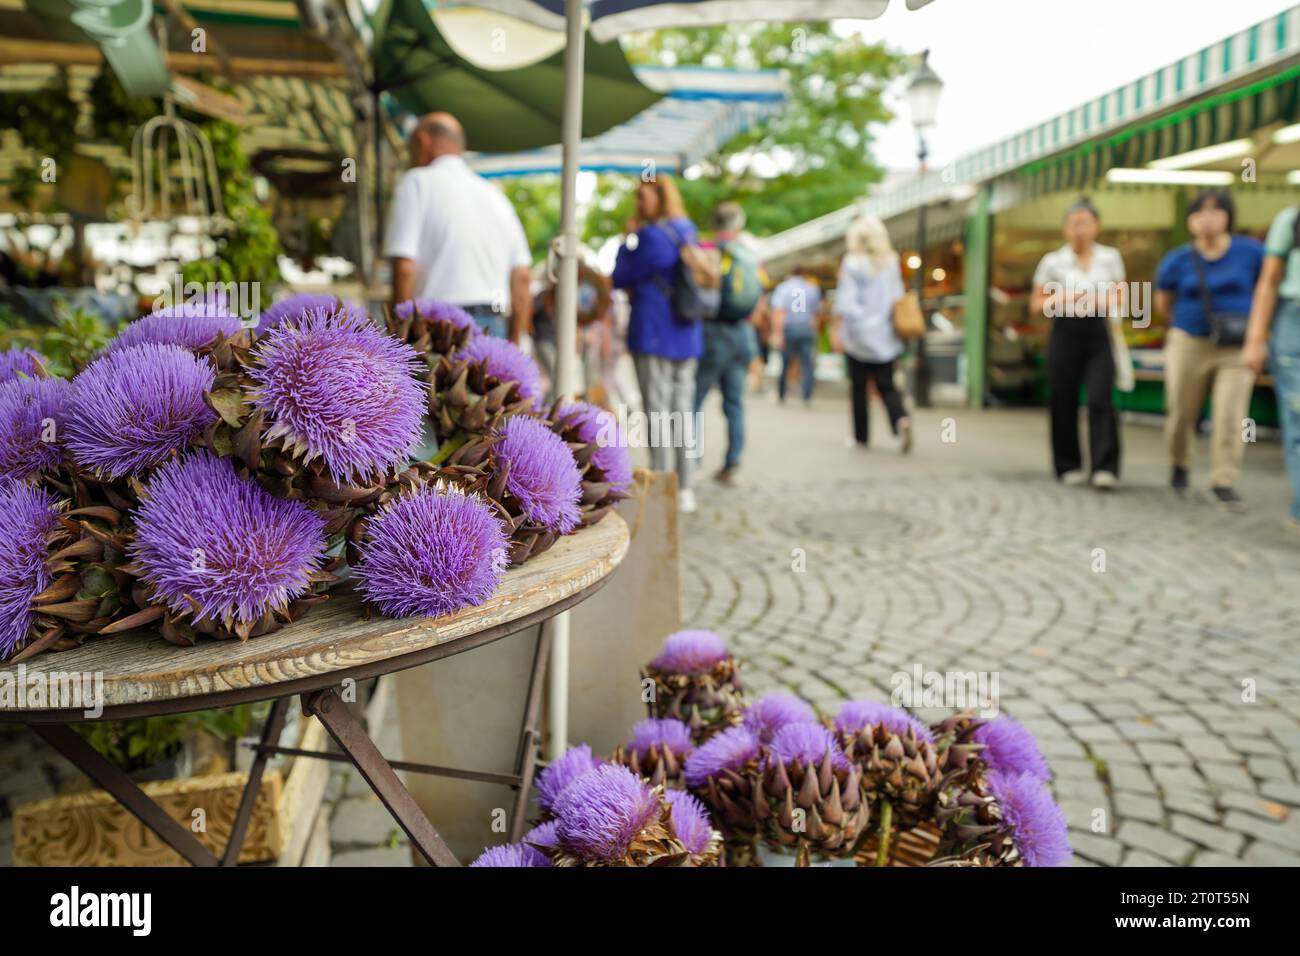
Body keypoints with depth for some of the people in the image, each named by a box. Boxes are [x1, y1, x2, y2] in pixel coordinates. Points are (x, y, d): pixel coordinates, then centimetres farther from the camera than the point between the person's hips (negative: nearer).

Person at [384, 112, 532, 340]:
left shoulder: (417, 182, 1)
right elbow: (521, 279, 14)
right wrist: (512, 346, 20)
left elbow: (404, 268, -10)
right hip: (493, 328, 6)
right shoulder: (495, 194, 18)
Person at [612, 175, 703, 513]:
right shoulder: (688, 235, 13)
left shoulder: (653, 236, -12)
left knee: (658, 412, -4)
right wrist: (636, 288, 19)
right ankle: (684, 490, 14)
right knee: (683, 412, 9)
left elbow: (620, 277, -3)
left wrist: (628, 238, 6)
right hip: (687, 336, 8)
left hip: (654, 336, -8)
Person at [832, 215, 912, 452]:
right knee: (886, 385, 6)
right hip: (885, 335, 4)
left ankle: (861, 435, 12)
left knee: (858, 387, 7)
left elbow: (845, 302, -12)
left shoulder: (852, 264, -8)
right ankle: (900, 419, -20)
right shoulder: (891, 262, 5)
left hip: (858, 334, -3)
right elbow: (898, 297, 10)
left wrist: (836, 330, -7)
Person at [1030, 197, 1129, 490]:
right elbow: (1036, 304, 7)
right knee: (1063, 402, 2)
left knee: (1100, 400, -12)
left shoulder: (1110, 257, 8)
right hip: (1065, 333, 0)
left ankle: (1105, 468, -12)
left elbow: (1120, 297, 13)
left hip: (1099, 335, 0)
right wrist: (1059, 300, -13)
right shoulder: (1053, 261, 4)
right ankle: (1070, 466, 16)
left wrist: (1106, 301, -9)